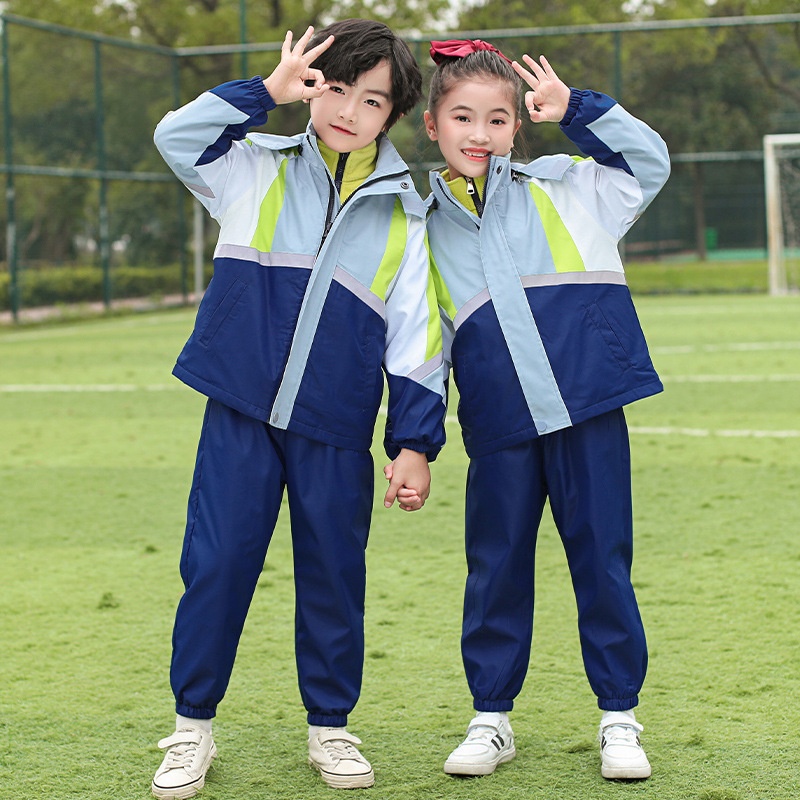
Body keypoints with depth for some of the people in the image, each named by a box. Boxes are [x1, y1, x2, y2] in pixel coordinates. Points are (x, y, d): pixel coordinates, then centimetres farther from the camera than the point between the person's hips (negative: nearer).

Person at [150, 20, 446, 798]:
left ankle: (329, 726, 24)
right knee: (216, 562, 1)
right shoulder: (257, 171, 7)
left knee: (333, 573, 7)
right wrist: (268, 91, -10)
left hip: (336, 427, 1)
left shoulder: (402, 214, 6)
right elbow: (177, 138, -9)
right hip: (241, 411, -1)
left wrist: (415, 442, 0)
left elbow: (417, 338, 5)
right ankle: (192, 728, 15)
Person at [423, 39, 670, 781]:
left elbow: (649, 162, 8)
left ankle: (619, 717, 15)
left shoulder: (560, 189, 10)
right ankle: (491, 717, 21)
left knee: (601, 559, 3)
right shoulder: (426, 229, 13)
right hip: (498, 422, 1)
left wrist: (577, 108, 0)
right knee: (495, 565, 6)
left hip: (586, 405, -1)